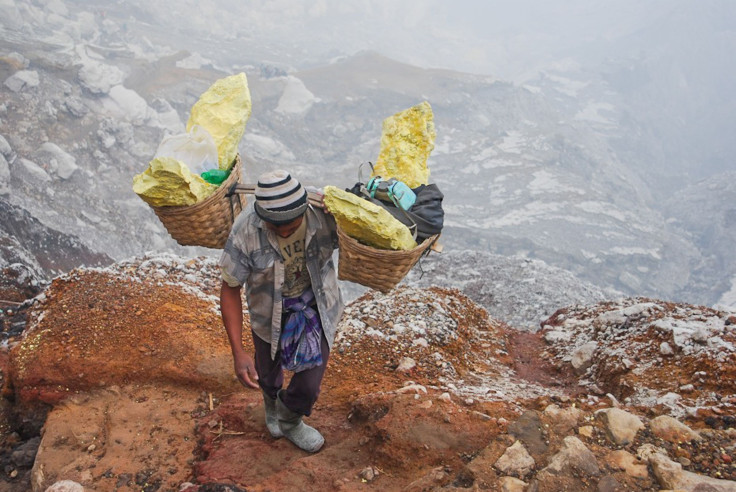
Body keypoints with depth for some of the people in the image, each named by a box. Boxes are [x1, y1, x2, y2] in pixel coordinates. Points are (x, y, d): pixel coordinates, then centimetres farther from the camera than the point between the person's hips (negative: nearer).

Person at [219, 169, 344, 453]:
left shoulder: (325, 214, -29)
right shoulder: (245, 231, -30)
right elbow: (230, 290, -21)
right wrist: (238, 352, -23)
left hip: (317, 308, 0)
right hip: (269, 311, 0)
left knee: (309, 384, 4)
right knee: (267, 375, 23)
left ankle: (289, 421, 42)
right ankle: (272, 406, 63)